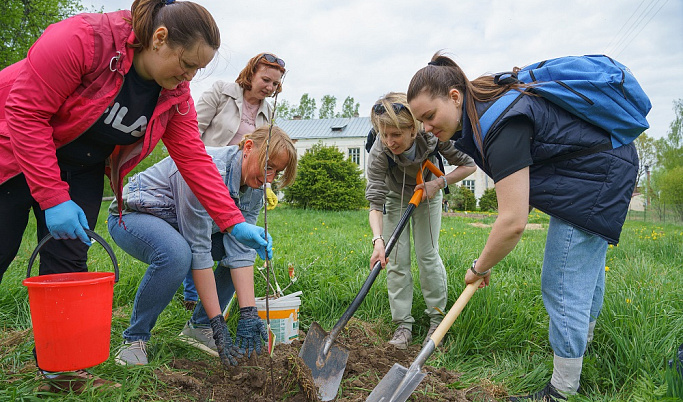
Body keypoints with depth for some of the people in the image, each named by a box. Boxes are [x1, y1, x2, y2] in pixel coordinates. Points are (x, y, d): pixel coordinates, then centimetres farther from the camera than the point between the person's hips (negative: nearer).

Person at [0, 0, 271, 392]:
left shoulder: (175, 96, -12)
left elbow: (195, 160, -12)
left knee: (69, 260, -1)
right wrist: (52, 196, -30)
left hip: (81, 170, 5)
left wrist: (235, 223, -18)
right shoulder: (82, 39, -31)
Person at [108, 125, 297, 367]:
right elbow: (198, 250, -34)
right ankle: (134, 338, -14)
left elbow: (240, 252, -15)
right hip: (133, 216, -7)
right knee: (176, 255, -37)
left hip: (177, 226, 8)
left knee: (247, 246, -4)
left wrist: (248, 313, -25)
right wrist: (218, 322, -32)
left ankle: (198, 326, 6)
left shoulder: (253, 189, -9)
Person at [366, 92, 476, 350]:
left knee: (427, 254, -2)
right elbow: (375, 202, -38)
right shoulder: (379, 152, -36)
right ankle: (403, 323, 7)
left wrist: (439, 183, -31)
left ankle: (437, 317, 14)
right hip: (395, 198, 0)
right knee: (396, 259, -3)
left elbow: (468, 165, -19)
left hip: (427, 195, 0)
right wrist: (378, 240, -52)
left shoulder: (432, 135, -35)